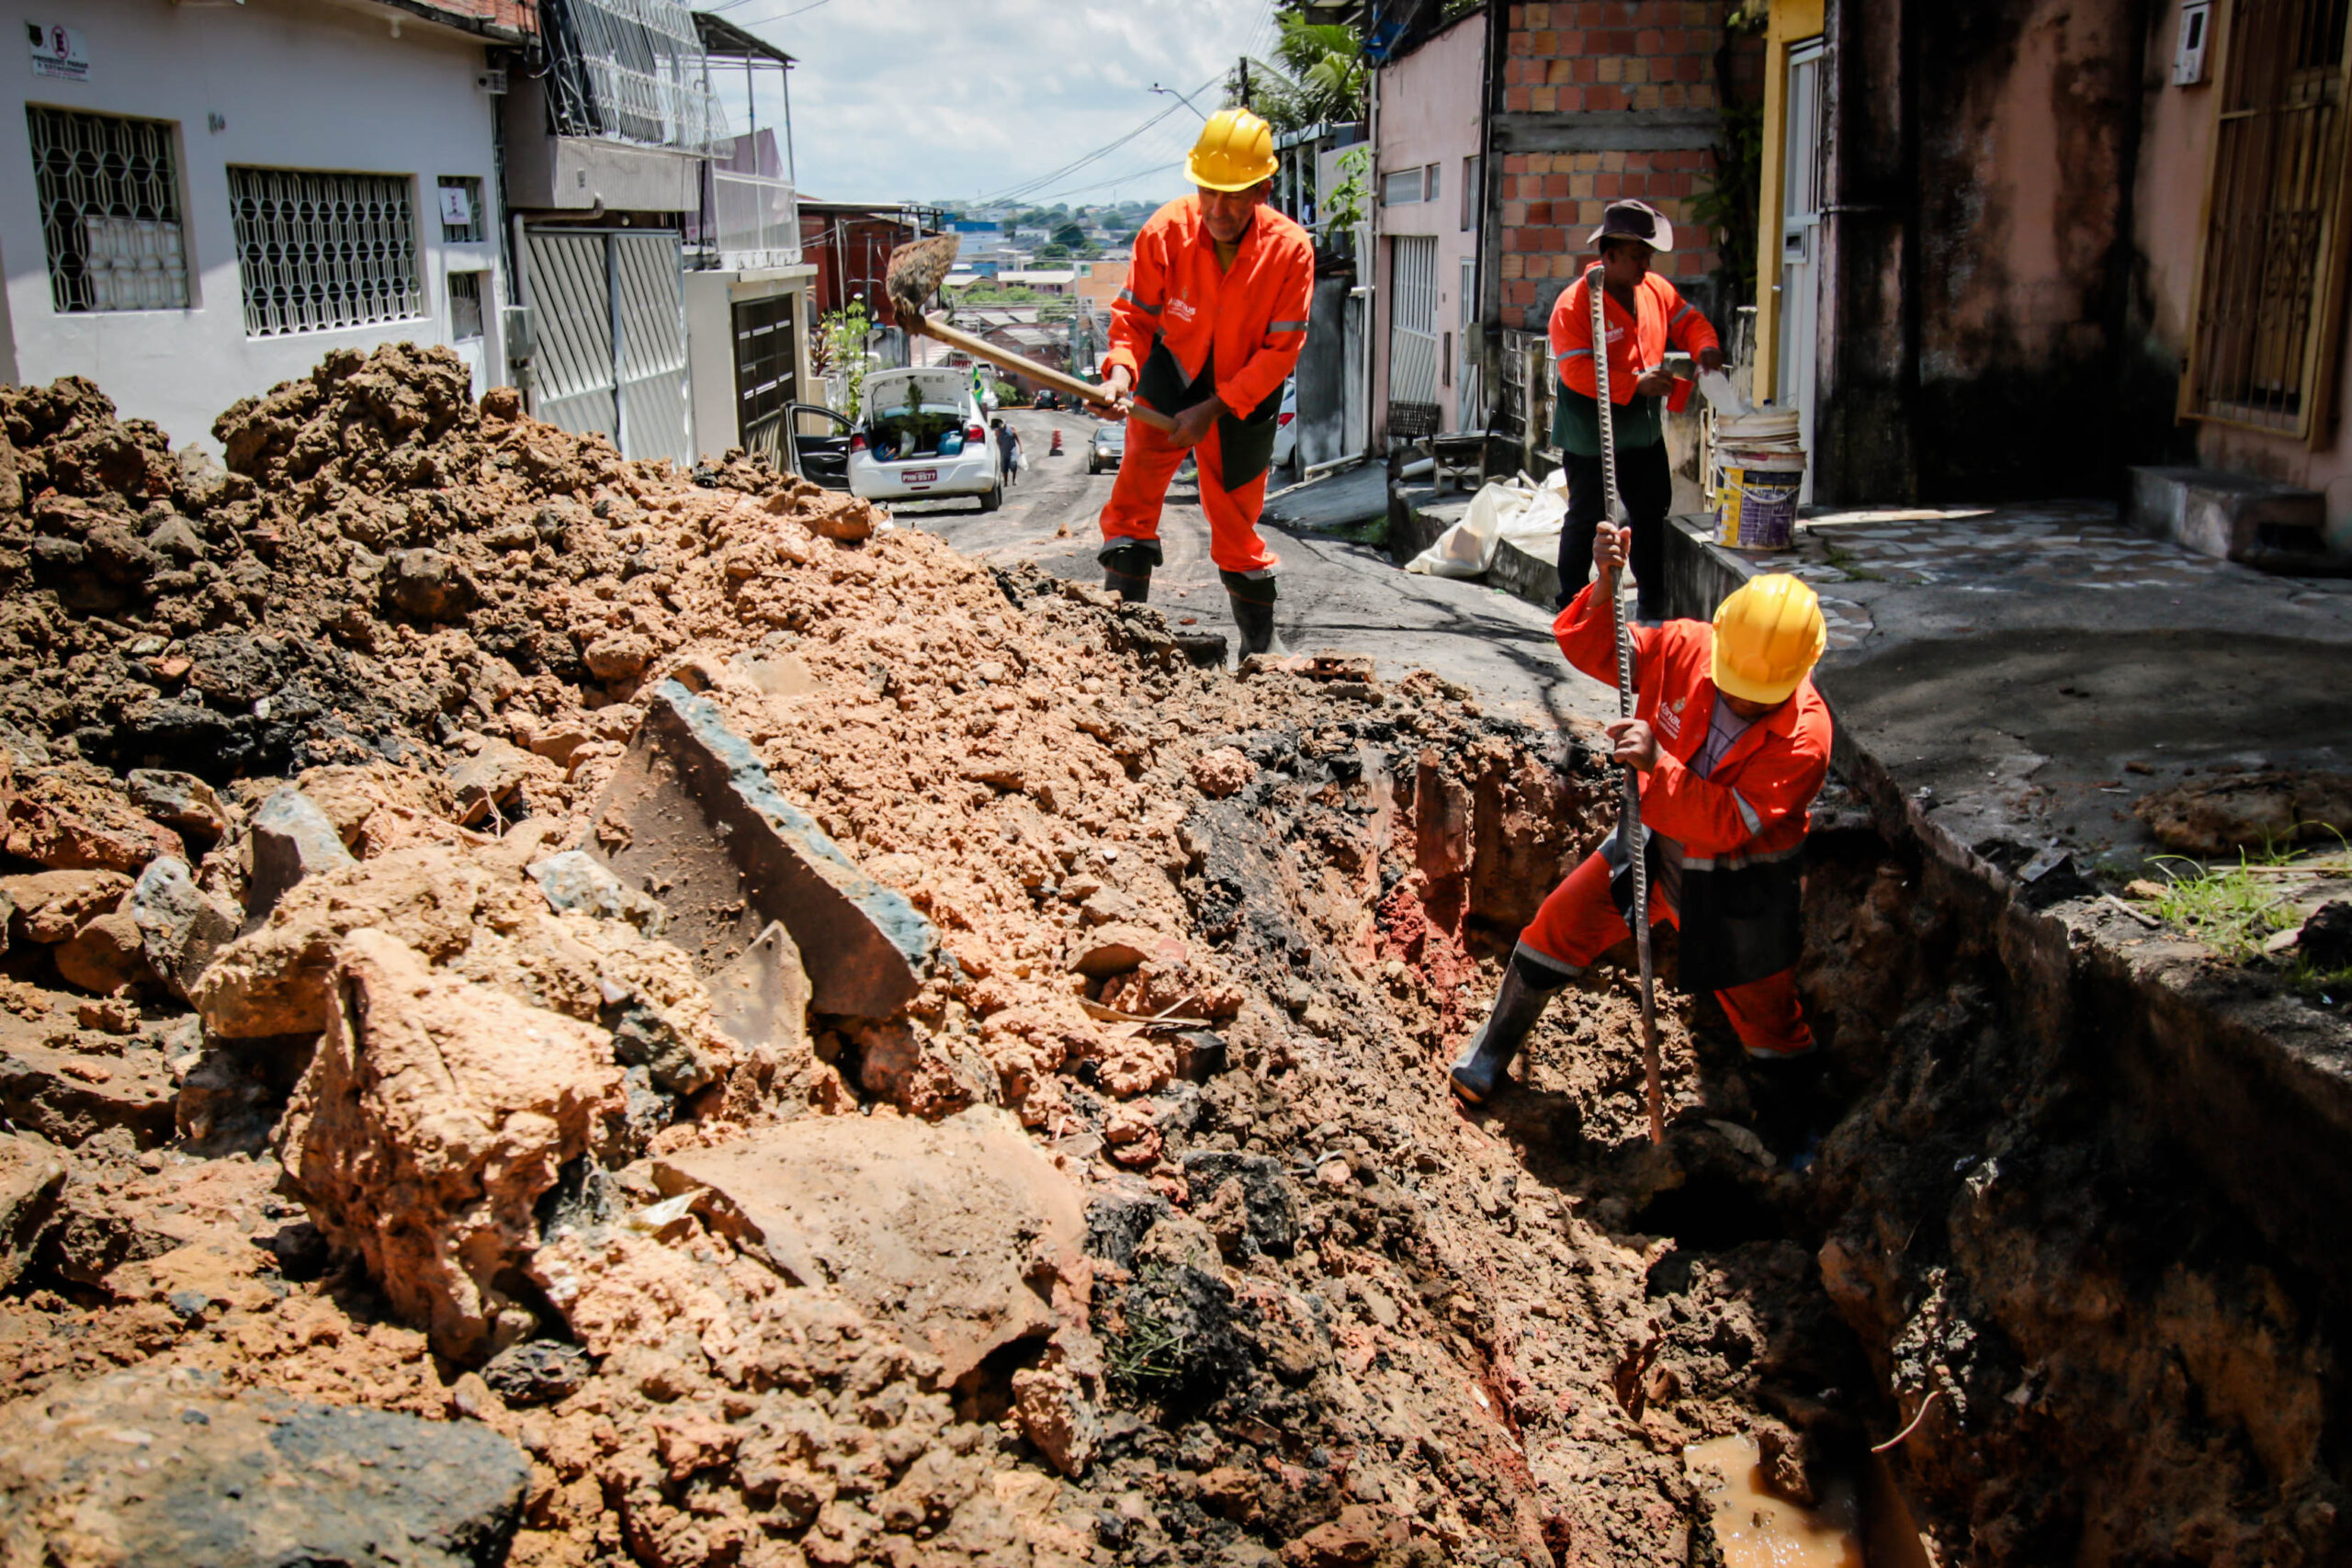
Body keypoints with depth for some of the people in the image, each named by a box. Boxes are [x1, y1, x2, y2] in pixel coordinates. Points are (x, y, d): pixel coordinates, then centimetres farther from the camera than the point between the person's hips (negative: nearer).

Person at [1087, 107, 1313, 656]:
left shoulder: (1289, 249, -18)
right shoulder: (1167, 230, -16)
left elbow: (1280, 351, -15)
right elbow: (1134, 316, -7)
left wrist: (1212, 409, -21)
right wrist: (1120, 372, -28)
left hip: (1245, 396, -1)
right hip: (1169, 378, 1)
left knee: (1237, 530, 7)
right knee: (1132, 497, -12)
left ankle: (1261, 651, 24)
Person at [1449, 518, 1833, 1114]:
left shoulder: (1804, 735, -30)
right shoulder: (1684, 649, -18)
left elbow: (1728, 823, -34)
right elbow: (1590, 648, -10)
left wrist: (1657, 764, -45)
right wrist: (1605, 587, -30)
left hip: (1739, 889, -4)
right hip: (1657, 840, 4)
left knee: (1765, 1012, 9)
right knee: (1561, 922, 4)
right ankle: (1496, 1043, 26)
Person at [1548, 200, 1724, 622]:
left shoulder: (1655, 290, 3)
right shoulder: (1574, 303, -17)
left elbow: (1688, 320, 16)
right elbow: (1576, 372, -24)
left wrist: (1705, 347, -7)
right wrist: (1636, 385, -29)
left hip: (1644, 431, 7)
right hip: (1590, 435, -7)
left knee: (1652, 513, 14)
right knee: (1586, 519, 2)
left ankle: (1653, 605, 26)